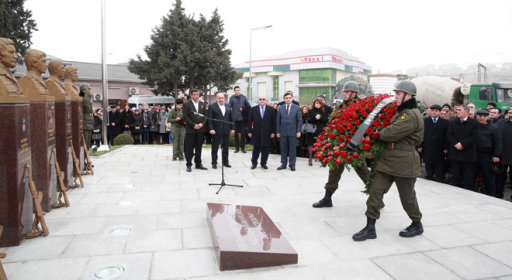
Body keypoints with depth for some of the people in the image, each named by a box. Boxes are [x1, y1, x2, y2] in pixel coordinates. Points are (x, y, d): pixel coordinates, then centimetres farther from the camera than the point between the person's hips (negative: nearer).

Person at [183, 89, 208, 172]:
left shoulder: (203, 104, 10)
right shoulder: (186, 104, -1)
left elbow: (206, 115, 6)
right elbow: (185, 117, -7)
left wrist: (202, 123, -10)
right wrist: (193, 125, -13)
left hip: (200, 129, 4)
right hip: (190, 130, -4)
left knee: (199, 148, 10)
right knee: (189, 149, 0)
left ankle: (198, 164, 19)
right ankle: (189, 165, 7)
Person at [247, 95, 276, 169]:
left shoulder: (271, 109, 2)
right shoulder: (253, 109, 3)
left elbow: (273, 122, 1)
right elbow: (249, 121, 4)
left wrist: (273, 132, -3)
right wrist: (249, 131, -1)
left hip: (267, 133, 0)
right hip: (256, 133, 0)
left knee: (265, 148, 6)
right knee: (256, 148, 8)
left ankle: (263, 163, 19)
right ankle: (254, 163, 20)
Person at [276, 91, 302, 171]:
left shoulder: (297, 107, 2)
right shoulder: (280, 108, 7)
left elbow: (299, 120, 1)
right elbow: (278, 121, 8)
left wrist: (298, 131, -6)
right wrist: (278, 131, 2)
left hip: (293, 132, -2)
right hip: (283, 132, 2)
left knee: (293, 149, 2)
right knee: (283, 149, 7)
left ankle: (292, 165, 11)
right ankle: (283, 164, 17)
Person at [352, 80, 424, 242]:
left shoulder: (412, 115, -17)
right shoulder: (401, 112, 16)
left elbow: (391, 134, -23)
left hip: (404, 163, -9)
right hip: (388, 160, 9)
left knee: (407, 196, 9)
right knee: (375, 191, 2)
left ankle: (417, 225, 34)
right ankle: (370, 228, 8)